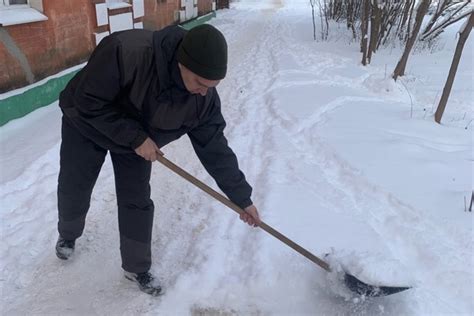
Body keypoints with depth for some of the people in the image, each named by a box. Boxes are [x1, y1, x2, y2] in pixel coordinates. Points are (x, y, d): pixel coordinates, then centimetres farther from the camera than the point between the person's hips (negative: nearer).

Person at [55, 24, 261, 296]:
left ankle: (137, 268, 21)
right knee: (74, 191, 14)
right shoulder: (126, 51, -42)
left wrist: (242, 198, -15)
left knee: (137, 202, 0)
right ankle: (68, 234, 47)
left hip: (138, 138, 2)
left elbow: (215, 148, -18)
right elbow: (88, 101, -32)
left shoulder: (204, 97, -28)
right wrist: (136, 138, -34)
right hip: (86, 124, -2)